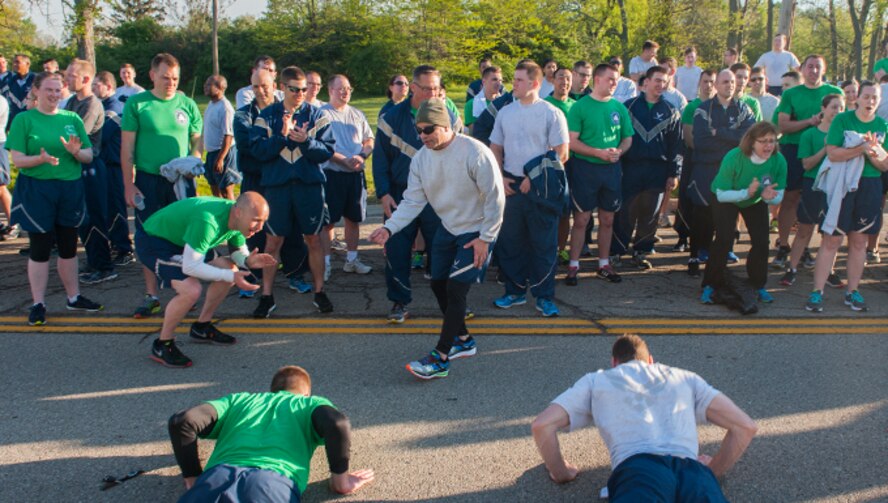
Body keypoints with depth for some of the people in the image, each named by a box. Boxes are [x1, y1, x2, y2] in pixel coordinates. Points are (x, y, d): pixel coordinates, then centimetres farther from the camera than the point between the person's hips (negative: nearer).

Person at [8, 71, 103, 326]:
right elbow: (17, 160, -7)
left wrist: (76, 152, -15)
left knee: (69, 247, 13)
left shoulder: (72, 119, 8)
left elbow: (89, 155, 6)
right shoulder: (24, 119, -2)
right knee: (40, 248, 2)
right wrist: (41, 158, -26)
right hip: (37, 191, -3)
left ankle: (74, 297, 25)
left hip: (71, 190, 3)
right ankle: (38, 304, 12)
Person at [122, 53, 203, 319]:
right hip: (148, 180, -1)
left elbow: (197, 141, 10)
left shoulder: (187, 105, 5)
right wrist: (128, 185, -6)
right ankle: (151, 295, 16)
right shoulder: (136, 104, -1)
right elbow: (127, 148, -1)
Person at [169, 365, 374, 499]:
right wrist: (341, 479, 18)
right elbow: (337, 423, 6)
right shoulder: (312, 403, 31)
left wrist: (193, 477, 30)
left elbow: (182, 421, 22)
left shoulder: (238, 400, 38)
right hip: (274, 478, -2)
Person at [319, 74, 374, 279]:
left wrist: (361, 156, -8)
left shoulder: (357, 114, 13)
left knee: (353, 218, 11)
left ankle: (352, 259, 22)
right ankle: (325, 262, 5)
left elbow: (369, 141, 12)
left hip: (355, 174, 5)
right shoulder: (322, 114, -3)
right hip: (331, 173, -5)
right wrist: (345, 161, -18)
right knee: (328, 220, -2)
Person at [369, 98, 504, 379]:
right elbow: (413, 200, -6)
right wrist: (389, 228, -20)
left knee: (456, 289, -12)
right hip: (447, 228, 7)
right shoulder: (421, 158, -5)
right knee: (438, 284, 11)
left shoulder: (475, 153, -24)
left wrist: (485, 238, -18)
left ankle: (439, 359, -4)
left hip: (476, 232, -7)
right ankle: (463, 340, 32)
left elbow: (495, 197, -19)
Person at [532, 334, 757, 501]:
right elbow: (745, 426, 27)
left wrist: (561, 473, 34)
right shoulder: (686, 377, 36)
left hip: (638, 468, -2)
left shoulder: (596, 380, 31)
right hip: (692, 470, 2)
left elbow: (542, 425, 19)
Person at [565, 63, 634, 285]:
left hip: (611, 168, 4)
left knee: (607, 219, 10)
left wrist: (618, 151, -8)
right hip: (585, 168, -4)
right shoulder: (580, 107, -5)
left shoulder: (619, 107, 8)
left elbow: (628, 138, 13)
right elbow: (571, 142, -10)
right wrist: (599, 153, -17)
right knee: (581, 219, -2)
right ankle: (573, 265, 7)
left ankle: (604, 264, 21)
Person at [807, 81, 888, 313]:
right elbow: (832, 154, -12)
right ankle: (817, 292, 0)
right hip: (841, 185, -3)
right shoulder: (842, 119, -2)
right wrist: (861, 148, -22)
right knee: (831, 241, -4)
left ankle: (852, 291, 18)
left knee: (859, 242, 9)